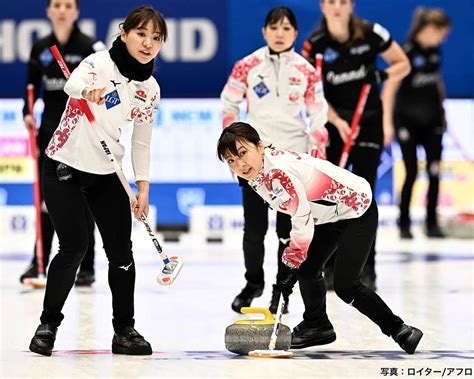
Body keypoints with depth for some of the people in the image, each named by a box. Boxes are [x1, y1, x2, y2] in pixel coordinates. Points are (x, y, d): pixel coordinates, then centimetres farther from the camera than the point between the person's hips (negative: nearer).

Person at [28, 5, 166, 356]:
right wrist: (88, 91, -63)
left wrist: (143, 188, 5)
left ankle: (124, 330, 13)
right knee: (74, 246, -13)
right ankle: (48, 325, 3)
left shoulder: (150, 89, 1)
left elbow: (141, 142, 11)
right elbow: (73, 83, -40)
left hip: (107, 174, 6)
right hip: (63, 168, -5)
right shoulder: (100, 63, -17)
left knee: (121, 251, 1)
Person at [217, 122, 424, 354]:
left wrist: (289, 266, -19)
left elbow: (302, 220, -26)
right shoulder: (257, 175, 0)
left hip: (358, 210, -10)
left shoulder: (278, 171, -31)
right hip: (331, 216, 10)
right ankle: (317, 326, 28)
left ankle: (399, 330, 0)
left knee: (345, 285, -12)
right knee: (307, 269, 7)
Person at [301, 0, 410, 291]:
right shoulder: (314, 44, -11)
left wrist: (382, 75, -23)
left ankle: (367, 267, 2)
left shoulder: (370, 33, -13)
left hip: (369, 122, -1)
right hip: (334, 124, 1)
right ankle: (332, 267, 7)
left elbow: (404, 64, -2)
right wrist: (337, 123, -23)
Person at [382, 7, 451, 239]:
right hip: (407, 121, -6)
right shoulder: (407, 52, -18)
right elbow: (389, 89, -20)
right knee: (412, 173, -6)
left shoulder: (435, 50, 2)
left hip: (431, 120, 6)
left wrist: (442, 112, 19)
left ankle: (432, 223, 11)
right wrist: (387, 122, -24)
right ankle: (404, 224, 7)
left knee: (434, 172, 3)